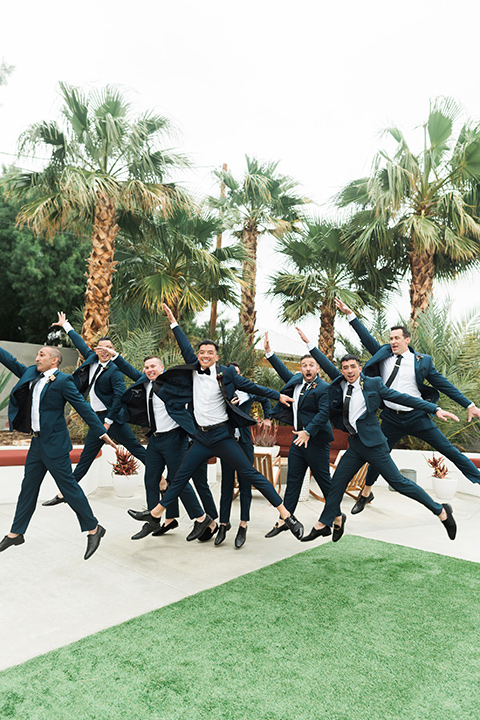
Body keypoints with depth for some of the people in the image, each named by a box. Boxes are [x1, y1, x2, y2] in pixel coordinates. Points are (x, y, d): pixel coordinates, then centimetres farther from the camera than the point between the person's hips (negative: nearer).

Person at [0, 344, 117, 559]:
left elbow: (83, 407, -14)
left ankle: (94, 529, 9)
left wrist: (101, 432, -15)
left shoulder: (63, 381, -12)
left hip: (54, 443, -8)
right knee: (28, 487, 17)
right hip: (37, 442, 8)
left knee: (68, 486, -3)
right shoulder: (31, 375, 10)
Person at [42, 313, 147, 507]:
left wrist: (109, 420, -16)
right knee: (86, 457, 10)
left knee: (135, 448, -6)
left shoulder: (114, 370, -11)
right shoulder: (92, 359, 10)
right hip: (97, 418, 7)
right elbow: (81, 344, 26)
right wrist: (66, 326, 37)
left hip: (112, 417, -7)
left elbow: (120, 395, -18)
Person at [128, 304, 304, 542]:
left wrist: (278, 395, 3)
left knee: (250, 473, -5)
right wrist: (173, 323, 20)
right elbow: (186, 347, 15)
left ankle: (286, 514, 0)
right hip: (201, 437, 4)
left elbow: (250, 386, 1)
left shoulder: (225, 373, -6)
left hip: (221, 435, -4)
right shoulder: (194, 370, 6)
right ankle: (157, 513, 25)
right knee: (181, 475, 10)